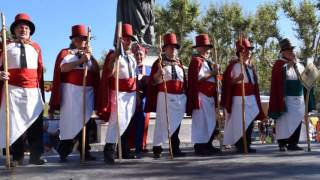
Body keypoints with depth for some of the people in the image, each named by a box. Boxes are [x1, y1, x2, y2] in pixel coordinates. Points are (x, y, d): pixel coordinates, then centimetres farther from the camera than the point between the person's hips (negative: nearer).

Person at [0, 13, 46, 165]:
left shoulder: (36, 47, 15)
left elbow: (40, 70, 13)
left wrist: (41, 90, 9)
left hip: (33, 90, 3)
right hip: (13, 90, -2)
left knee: (35, 123, 1)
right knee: (15, 123, 1)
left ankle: (35, 156, 9)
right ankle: (17, 157, 9)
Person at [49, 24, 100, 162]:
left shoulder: (88, 54, 21)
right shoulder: (65, 52, 7)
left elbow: (96, 70, 8)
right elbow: (63, 68, -11)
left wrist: (90, 58, -7)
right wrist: (81, 60, -18)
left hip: (87, 92, 4)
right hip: (71, 91, -4)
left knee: (85, 120, 2)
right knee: (70, 120, -8)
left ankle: (85, 151, 6)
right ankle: (64, 152, -3)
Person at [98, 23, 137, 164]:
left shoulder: (132, 55, 15)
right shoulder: (113, 54, -6)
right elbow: (108, 74, -20)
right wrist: (114, 58, -28)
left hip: (132, 93, 7)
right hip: (118, 93, -7)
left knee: (127, 121, 12)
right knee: (116, 121, -16)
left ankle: (125, 150, 22)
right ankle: (109, 151, -11)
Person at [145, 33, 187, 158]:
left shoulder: (179, 63, 15)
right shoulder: (159, 62, 1)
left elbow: (184, 80, 19)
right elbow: (153, 81, -4)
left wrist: (185, 95, 14)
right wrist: (159, 71, -22)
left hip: (180, 97, 5)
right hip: (165, 96, -5)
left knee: (176, 123, 9)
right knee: (162, 122, -6)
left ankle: (175, 148, 15)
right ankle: (157, 148, 0)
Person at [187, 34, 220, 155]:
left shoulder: (208, 62, 21)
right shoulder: (196, 61, -7)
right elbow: (198, 78, -18)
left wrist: (214, 72, 9)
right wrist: (212, 73, -13)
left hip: (210, 96, 10)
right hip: (201, 95, -10)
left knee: (211, 121, 12)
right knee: (201, 120, -7)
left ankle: (208, 145, 19)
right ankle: (199, 146, -2)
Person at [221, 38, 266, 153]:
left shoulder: (251, 66, 16)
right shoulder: (234, 65, -7)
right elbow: (228, 82, -10)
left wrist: (256, 99, 19)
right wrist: (237, 79, -27)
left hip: (251, 98, 7)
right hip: (239, 98, -7)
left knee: (250, 122, 6)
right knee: (240, 122, -6)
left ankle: (247, 145, 14)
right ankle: (240, 146, 3)